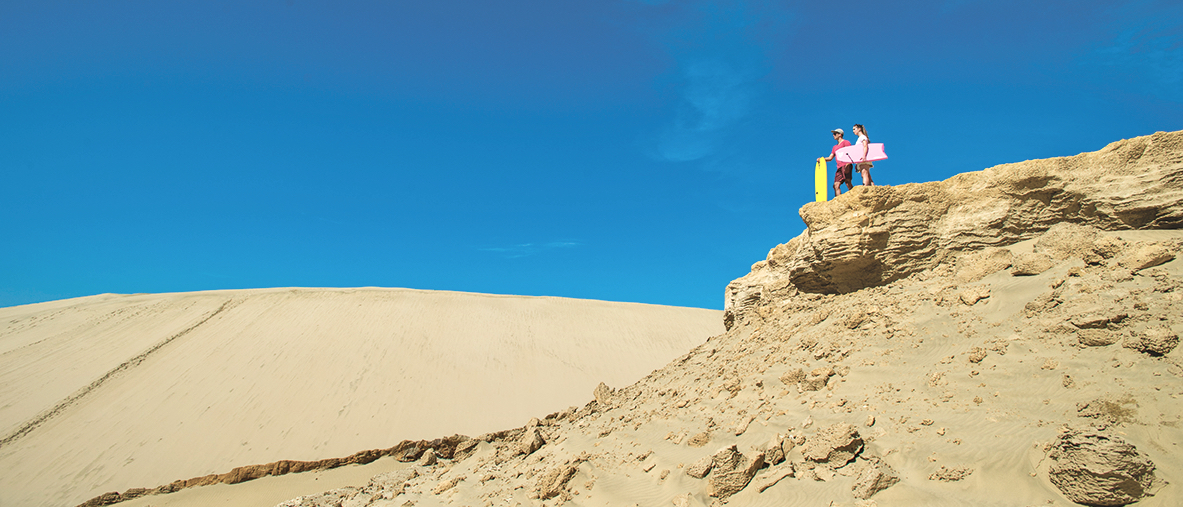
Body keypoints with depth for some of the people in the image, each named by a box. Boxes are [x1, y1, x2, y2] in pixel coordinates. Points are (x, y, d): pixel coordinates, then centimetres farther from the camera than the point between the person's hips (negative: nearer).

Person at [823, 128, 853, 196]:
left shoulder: (846, 142, 6)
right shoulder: (835, 147, 29)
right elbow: (830, 158, 25)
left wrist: (848, 164, -20)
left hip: (846, 166, -8)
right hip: (839, 167, 8)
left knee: (848, 183, -17)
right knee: (836, 185, -4)